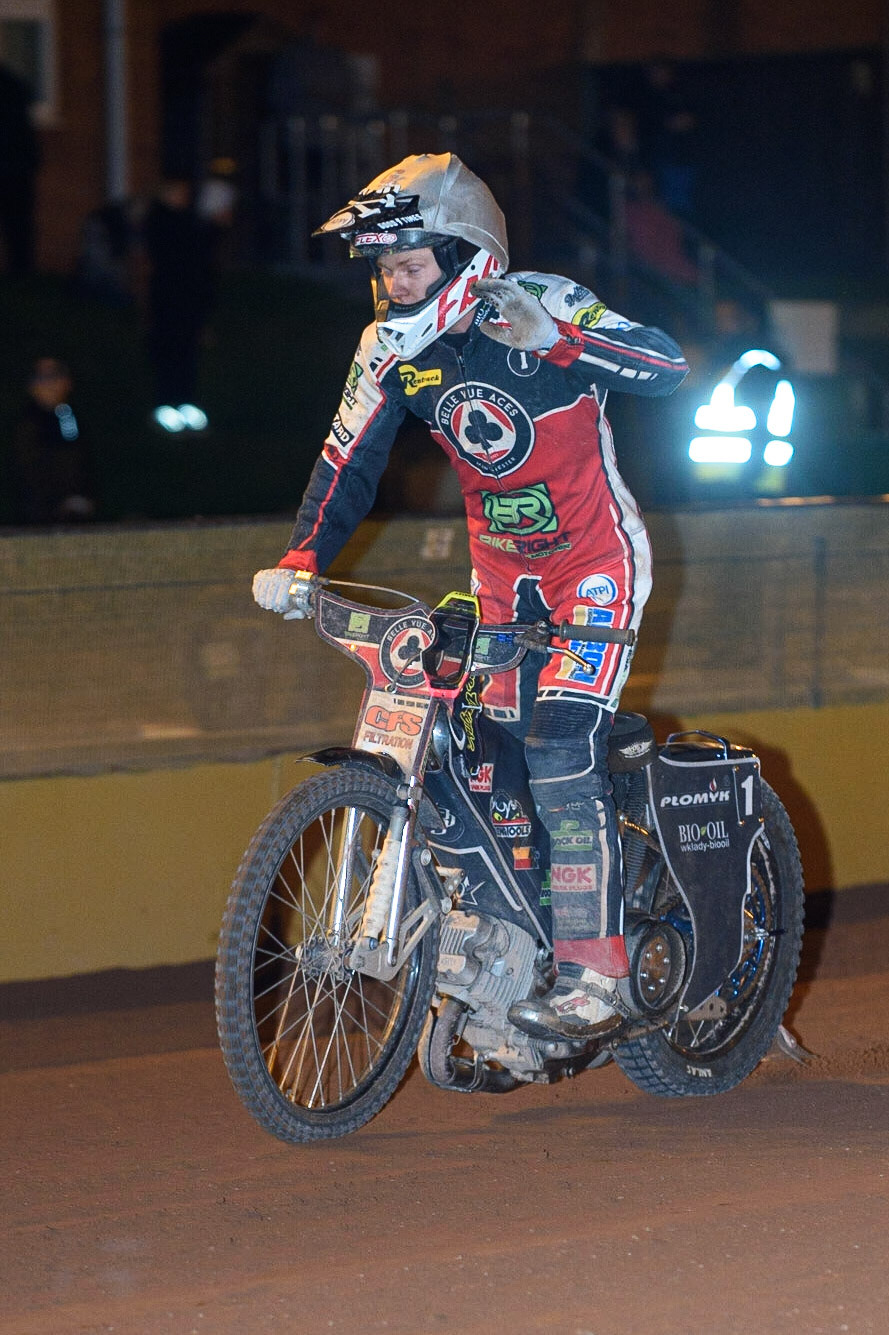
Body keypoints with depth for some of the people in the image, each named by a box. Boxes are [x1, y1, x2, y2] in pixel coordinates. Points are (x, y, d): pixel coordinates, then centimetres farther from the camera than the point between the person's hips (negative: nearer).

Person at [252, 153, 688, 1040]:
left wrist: (557, 339, -39)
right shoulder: (391, 350, -5)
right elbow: (347, 465, -4)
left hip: (596, 560, -6)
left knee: (562, 749, -20)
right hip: (504, 573, 6)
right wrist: (299, 561, -20)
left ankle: (593, 974, -17)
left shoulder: (543, 308, -18)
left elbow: (668, 366, -25)